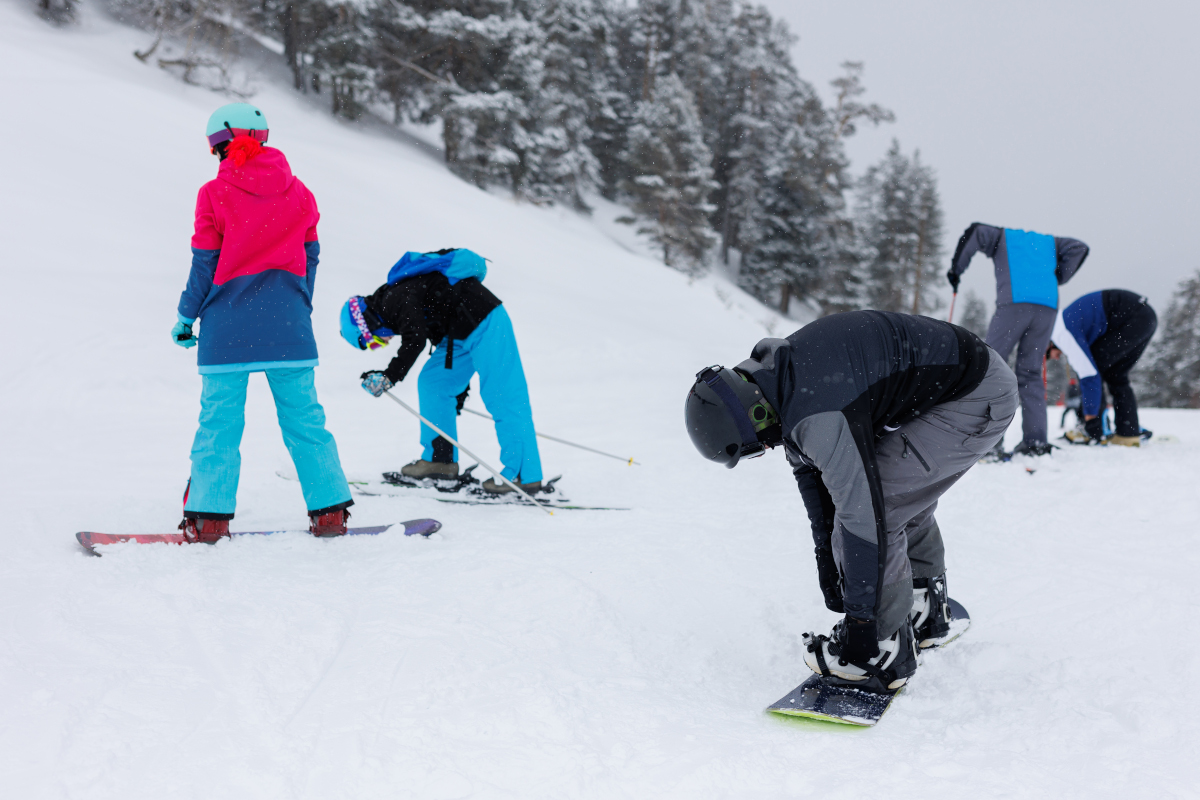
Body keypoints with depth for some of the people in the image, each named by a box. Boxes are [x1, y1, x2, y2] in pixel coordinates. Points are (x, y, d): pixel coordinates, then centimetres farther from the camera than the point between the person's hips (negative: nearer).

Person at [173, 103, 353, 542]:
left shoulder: (214, 194, -3)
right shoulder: (299, 193, 6)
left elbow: (204, 265, -1)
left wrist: (186, 317, 9)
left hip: (227, 326, -2)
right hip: (287, 326, 2)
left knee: (218, 422, 4)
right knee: (304, 418, 7)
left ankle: (209, 517, 4)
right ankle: (329, 510, 7)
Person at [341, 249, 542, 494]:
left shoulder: (399, 299, -14)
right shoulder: (397, 299, 18)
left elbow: (416, 339, -31)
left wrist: (390, 377, -32)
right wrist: (458, 387, 31)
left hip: (484, 324, -11)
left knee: (503, 398, -11)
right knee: (432, 382, 13)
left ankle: (525, 475, -10)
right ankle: (440, 460, 17)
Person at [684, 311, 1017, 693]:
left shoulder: (820, 418, -32)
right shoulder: (773, 374, 0)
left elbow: (863, 516, -28)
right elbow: (806, 464, 14)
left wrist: (859, 621, -19)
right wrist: (825, 550, 16)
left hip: (981, 398, -10)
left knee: (873, 504, -15)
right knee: (903, 499, 23)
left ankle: (882, 650, -4)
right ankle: (925, 613, 40)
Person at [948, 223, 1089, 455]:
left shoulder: (1002, 237, 24)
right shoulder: (1047, 242, 34)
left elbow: (975, 232, 7)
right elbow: (1079, 248, 24)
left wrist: (956, 269, 12)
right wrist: (1057, 279, 26)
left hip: (1014, 303, -4)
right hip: (1048, 307, 4)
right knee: (1030, 373, 9)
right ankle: (1036, 441, 0)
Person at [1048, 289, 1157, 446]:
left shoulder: (1062, 334, -12)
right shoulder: (1061, 322, 18)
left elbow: (1089, 376, -15)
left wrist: (1090, 417, -9)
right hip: (1147, 316, 10)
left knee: (1091, 367, -3)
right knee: (1115, 375, 16)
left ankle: (1091, 433, -2)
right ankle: (1129, 433, 12)